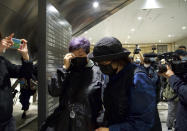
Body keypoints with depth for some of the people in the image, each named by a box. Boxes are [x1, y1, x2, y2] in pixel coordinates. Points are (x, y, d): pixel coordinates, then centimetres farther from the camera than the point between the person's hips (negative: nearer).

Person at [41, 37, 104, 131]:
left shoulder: (97, 73, -5)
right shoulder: (66, 71, 2)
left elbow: (104, 102, -4)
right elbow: (53, 92, -9)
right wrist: (64, 68, -12)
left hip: (86, 123, -2)